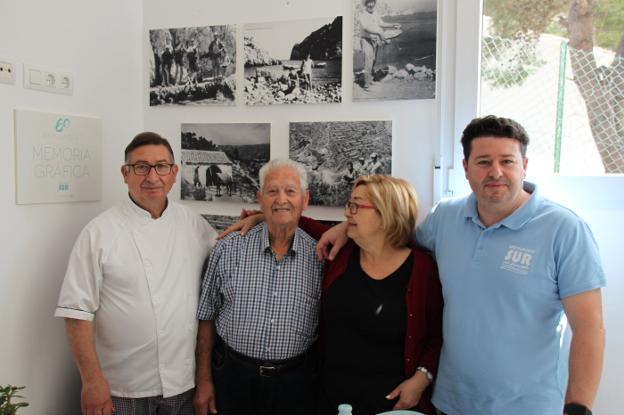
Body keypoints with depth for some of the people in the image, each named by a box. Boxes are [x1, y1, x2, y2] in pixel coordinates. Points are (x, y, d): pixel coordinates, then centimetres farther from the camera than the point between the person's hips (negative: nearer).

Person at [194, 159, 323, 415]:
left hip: (296, 382, 1)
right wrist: (203, 381, 1)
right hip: (233, 375, 0)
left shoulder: (320, 255, -5)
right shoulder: (229, 248, -6)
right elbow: (207, 317, 0)